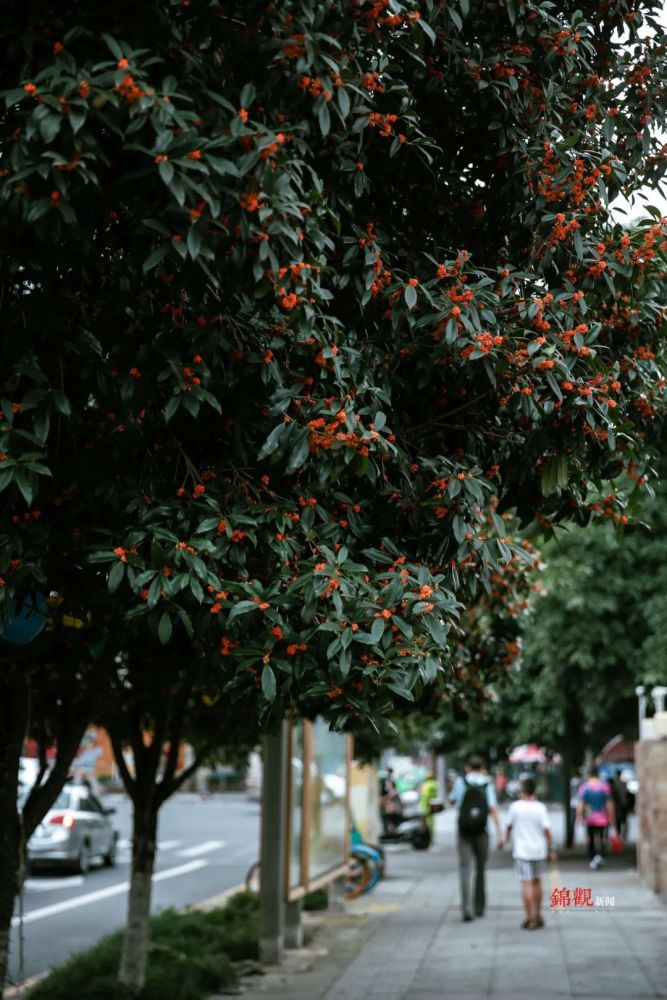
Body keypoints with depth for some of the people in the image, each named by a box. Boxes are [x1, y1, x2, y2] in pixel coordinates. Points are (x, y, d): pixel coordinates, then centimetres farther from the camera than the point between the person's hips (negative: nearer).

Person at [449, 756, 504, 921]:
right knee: (480, 870, 16)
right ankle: (479, 907, 22)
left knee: (465, 870, -5)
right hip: (481, 833, 1)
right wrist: (499, 833, -12)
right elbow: (493, 809, -10)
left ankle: (466, 908, -21)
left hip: (464, 833, -1)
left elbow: (452, 801, 15)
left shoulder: (460, 782, -1)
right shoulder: (488, 785, -1)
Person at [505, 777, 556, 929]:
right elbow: (546, 830, -9)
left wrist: (507, 838, 25)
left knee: (527, 883, -4)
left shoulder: (515, 807, -7)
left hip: (522, 850, -2)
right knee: (537, 881, 17)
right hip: (539, 849, 2)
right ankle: (537, 916, 25)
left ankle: (530, 918, -8)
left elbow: (509, 826, 5)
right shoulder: (540, 807, -6)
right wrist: (551, 849, 0)